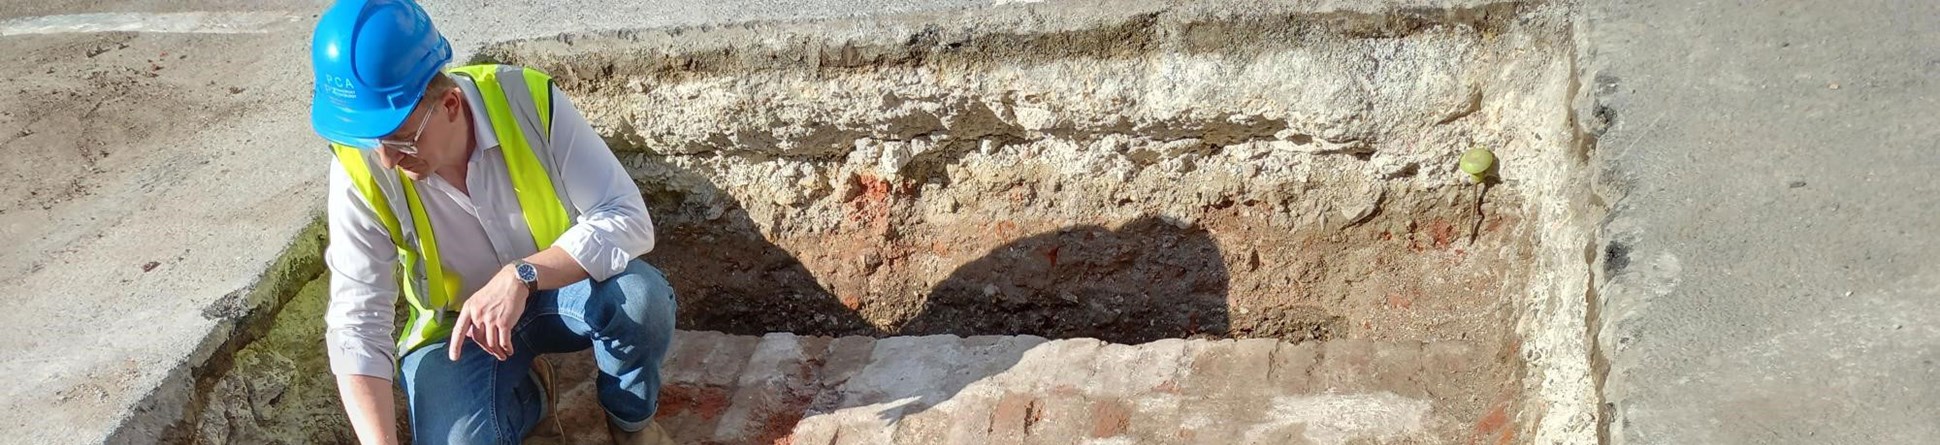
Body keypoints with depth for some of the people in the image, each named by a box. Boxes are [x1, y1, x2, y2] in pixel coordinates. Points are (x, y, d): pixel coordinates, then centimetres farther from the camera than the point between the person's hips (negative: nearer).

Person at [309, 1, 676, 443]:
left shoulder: (529, 100, -27)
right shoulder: (359, 168, -24)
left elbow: (628, 218, -28)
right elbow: (356, 324, -22)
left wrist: (521, 278, -41)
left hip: (557, 289, 0)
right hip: (455, 324, 1)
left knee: (640, 295, -33)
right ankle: (520, 394, 11)